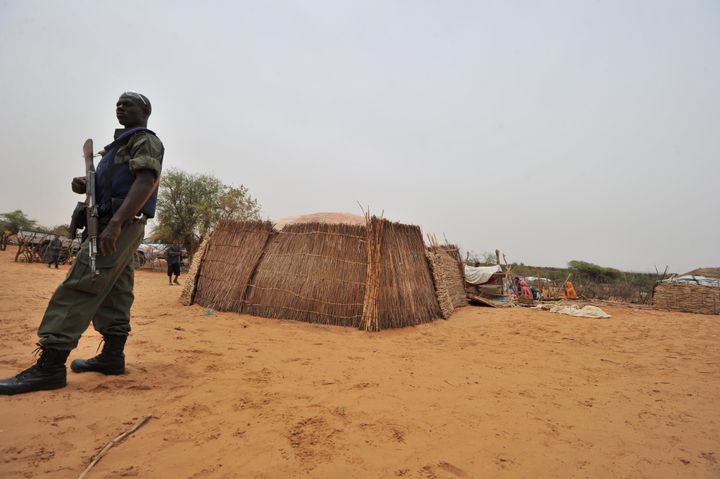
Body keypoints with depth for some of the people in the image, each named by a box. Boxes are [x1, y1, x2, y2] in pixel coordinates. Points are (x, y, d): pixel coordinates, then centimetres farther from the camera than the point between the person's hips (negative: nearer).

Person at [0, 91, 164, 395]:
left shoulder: (146, 140, -4)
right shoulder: (122, 144, 27)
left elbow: (146, 182, -20)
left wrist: (115, 223, -30)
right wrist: (86, 186, 6)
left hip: (122, 225, -10)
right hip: (115, 224, 10)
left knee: (80, 287, -15)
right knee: (114, 293, 8)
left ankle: (49, 366, -14)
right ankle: (112, 356, 13)